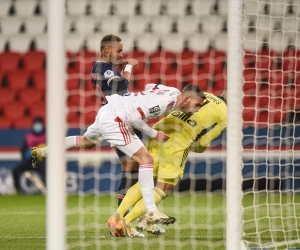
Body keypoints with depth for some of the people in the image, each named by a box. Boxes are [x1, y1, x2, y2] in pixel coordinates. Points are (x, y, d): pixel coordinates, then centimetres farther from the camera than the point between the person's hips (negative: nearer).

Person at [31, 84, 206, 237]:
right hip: (113, 119, -10)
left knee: (86, 141, 34)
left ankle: (42, 152, 50)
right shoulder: (166, 101, -24)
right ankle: (151, 211, -15)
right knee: (146, 159, -15)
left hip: (107, 113, 10)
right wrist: (155, 135, -12)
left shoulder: (172, 92, 1)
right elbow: (136, 117, -24)